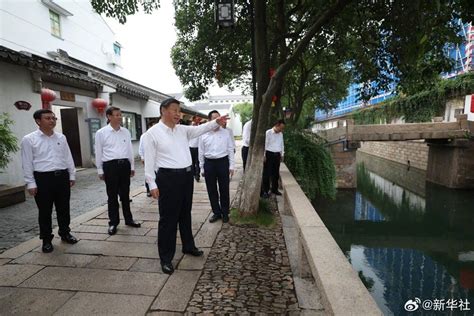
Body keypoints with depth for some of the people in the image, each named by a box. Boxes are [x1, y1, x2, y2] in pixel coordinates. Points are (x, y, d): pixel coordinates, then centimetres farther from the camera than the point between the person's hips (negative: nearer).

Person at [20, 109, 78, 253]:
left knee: (63, 208, 13)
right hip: (43, 178, -3)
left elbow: (68, 157, 12)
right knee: (45, 211, 7)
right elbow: (27, 163, -4)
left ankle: (65, 233, 31)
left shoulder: (61, 137, 8)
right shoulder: (29, 139, -3)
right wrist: (31, 183, -7)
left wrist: (72, 175, 10)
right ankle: (46, 239, 22)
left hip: (62, 176, 4)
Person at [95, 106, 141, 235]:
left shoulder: (126, 131, 8)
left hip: (125, 164, 3)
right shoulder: (101, 133, -2)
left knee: (125, 194, 13)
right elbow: (99, 153, 1)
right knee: (112, 196, 7)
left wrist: (132, 166, 13)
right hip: (110, 165, -3)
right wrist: (100, 170, 1)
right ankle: (113, 222, 19)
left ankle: (128, 219, 27)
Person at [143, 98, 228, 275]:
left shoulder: (183, 130, 10)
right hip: (168, 178, -6)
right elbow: (150, 160, -9)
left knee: (185, 214, 20)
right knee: (168, 218, 2)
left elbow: (200, 129, 1)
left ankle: (188, 246, 39)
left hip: (187, 175, 6)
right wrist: (152, 184, -13)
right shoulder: (153, 133, -7)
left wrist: (216, 122, -15)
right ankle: (166, 258, 17)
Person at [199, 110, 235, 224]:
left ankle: (225, 213, 24)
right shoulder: (203, 134, 1)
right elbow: (201, 152, 6)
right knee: (211, 190, 10)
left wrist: (231, 166, -1)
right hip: (209, 163, 1)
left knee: (224, 189, 7)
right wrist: (202, 168, 6)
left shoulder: (225, 132, 1)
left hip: (223, 162, -1)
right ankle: (216, 212, 26)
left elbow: (230, 150, 3)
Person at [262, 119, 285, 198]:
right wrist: (264, 155, -11)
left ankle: (274, 189, 26)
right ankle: (265, 191, 9)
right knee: (267, 173, 0)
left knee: (276, 173, 13)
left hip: (277, 155, 6)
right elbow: (265, 144, -9)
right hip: (269, 154, -6)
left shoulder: (281, 134, 10)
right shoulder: (268, 133, -9)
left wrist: (282, 154, 14)